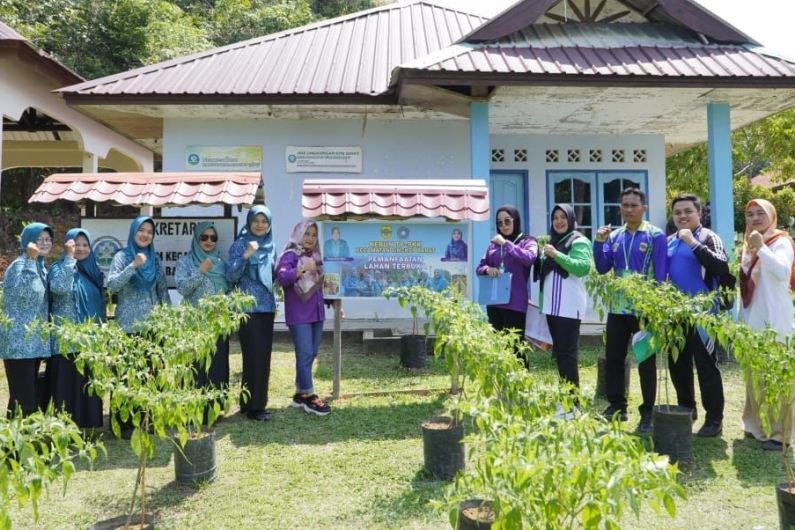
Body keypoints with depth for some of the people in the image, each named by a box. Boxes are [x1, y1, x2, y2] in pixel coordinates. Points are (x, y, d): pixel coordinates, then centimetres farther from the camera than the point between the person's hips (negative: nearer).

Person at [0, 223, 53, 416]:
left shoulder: (41, 267, 14)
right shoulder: (19, 265, -10)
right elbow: (24, 292, -30)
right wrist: (31, 259, -29)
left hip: (35, 343, 9)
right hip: (19, 344, -9)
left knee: (33, 396, 13)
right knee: (23, 399, -9)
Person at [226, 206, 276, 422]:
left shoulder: (270, 247, 11)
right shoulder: (239, 245, -5)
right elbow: (231, 277, -13)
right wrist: (245, 256, -24)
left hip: (267, 307, 6)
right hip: (248, 308, -6)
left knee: (264, 356, 10)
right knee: (254, 356, -5)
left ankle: (257, 402, 21)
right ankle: (253, 406, 5)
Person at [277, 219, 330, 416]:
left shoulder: (315, 257, 15)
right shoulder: (291, 255, -7)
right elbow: (282, 277, -24)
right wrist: (302, 269, -35)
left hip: (316, 313, 8)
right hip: (299, 315, -7)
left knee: (311, 354, 10)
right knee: (305, 354, -8)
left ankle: (300, 394, 19)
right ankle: (309, 397, -1)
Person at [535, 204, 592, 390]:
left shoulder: (579, 241, -4)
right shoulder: (552, 241, 20)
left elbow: (584, 267, -20)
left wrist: (556, 255, -23)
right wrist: (543, 255, 7)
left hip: (569, 306, -8)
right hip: (551, 305, 8)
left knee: (567, 351, -7)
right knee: (558, 350, 12)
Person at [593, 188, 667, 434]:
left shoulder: (656, 236, -6)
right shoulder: (614, 236, 8)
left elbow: (660, 274, -9)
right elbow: (603, 269, 4)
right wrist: (599, 242, -9)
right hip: (618, 308, 5)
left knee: (646, 362, 5)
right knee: (612, 358, 10)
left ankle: (647, 412, 16)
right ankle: (616, 405, 24)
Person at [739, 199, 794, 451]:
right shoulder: (749, 245, 17)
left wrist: (761, 248, -28)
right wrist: (742, 305, 17)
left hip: (773, 320, -7)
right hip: (751, 319, 7)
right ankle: (757, 424, 23)